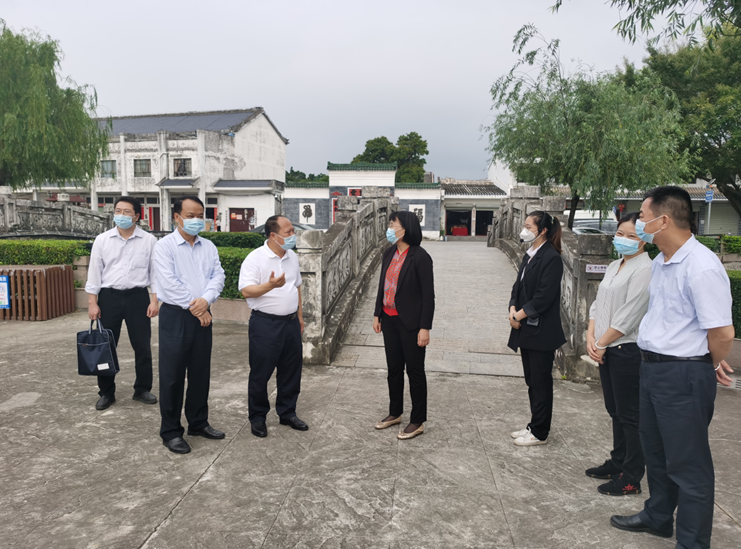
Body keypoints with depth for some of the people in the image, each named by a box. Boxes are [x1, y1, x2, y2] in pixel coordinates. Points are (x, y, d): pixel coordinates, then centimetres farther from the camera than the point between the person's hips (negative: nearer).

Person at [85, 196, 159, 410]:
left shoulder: (149, 241, 0)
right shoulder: (102, 240, 3)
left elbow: (155, 271, 1)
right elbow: (94, 272, 3)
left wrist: (155, 300, -4)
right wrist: (92, 303, -1)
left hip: (138, 297, -1)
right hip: (109, 297, 1)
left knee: (142, 346, 6)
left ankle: (142, 389, 22)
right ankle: (106, 392, 23)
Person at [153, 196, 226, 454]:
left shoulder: (209, 247, 11)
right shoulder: (165, 246, -6)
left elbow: (218, 276, 1)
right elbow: (169, 284, -15)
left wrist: (205, 300, -17)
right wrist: (195, 308, -13)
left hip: (202, 316, 5)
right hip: (176, 316, -5)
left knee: (201, 372, 13)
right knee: (172, 375, 3)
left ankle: (198, 423, 29)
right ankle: (170, 431, 15)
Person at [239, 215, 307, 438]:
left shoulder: (292, 257, 9)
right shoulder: (255, 259, -13)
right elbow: (246, 291, -19)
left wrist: (299, 315, 18)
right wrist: (270, 285, -35)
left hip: (291, 322, 6)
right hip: (265, 323, -6)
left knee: (291, 370, 14)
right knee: (260, 373, 5)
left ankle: (287, 412, 31)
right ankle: (257, 417, 23)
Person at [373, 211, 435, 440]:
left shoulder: (420, 257, -15)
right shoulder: (389, 254, 6)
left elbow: (428, 294, -15)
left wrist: (425, 327, -17)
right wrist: (377, 314, 14)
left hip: (410, 322, -7)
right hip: (389, 320, 7)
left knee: (415, 371, 6)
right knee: (393, 369, 18)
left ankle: (417, 421, 21)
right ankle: (395, 413, 36)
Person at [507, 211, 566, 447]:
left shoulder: (551, 258, -15)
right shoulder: (529, 255, 12)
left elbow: (544, 297, -20)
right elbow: (518, 285, 13)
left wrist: (520, 315, -13)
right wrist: (513, 309, -3)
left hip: (541, 331, -9)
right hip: (526, 329, 9)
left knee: (541, 382, 3)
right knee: (532, 380, 17)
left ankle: (539, 433, 16)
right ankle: (534, 426, 30)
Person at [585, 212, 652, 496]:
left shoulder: (644, 270, -15)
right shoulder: (615, 266, 12)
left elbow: (628, 316, -19)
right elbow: (598, 304, 12)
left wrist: (601, 344, -11)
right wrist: (591, 337, -1)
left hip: (628, 352, -8)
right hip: (606, 350, 9)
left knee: (629, 416, 2)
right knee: (615, 411, 19)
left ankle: (631, 478, 15)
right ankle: (617, 463, 34)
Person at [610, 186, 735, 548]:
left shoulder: (701, 267, -23)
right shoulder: (660, 262, 7)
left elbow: (722, 332, -22)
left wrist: (712, 367, -5)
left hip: (684, 375, -10)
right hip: (652, 367, 10)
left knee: (687, 464, 6)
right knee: (655, 450, 24)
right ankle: (658, 518, 44)